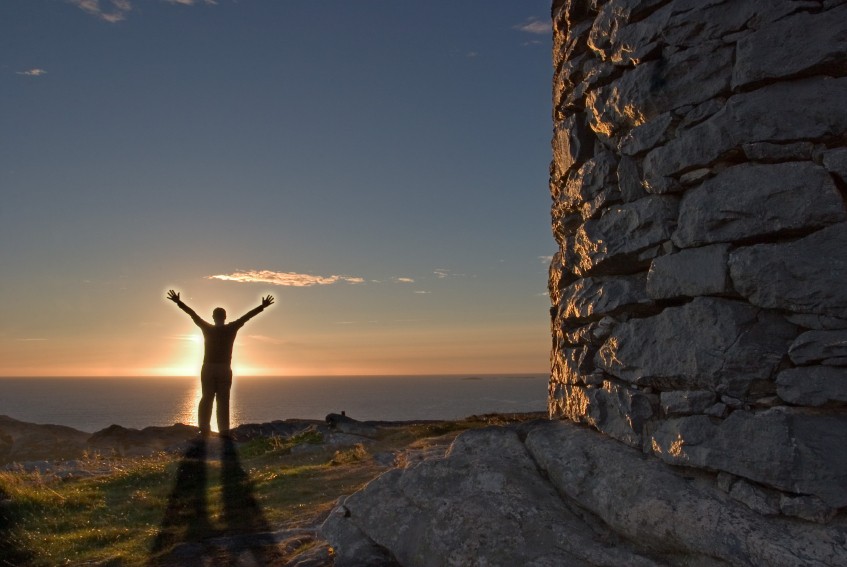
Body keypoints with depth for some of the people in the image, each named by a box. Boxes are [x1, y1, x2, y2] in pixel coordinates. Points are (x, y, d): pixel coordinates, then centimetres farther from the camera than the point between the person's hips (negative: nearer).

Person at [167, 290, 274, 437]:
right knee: (223, 401, -2)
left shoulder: (207, 329, 0)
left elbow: (192, 314, 5)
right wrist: (263, 306, 6)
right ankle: (224, 431, -7)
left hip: (208, 369, 1)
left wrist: (178, 302, 10)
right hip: (225, 369, -1)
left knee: (206, 400, 8)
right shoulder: (231, 329, -3)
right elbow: (247, 316, 2)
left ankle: (204, 430, 3)